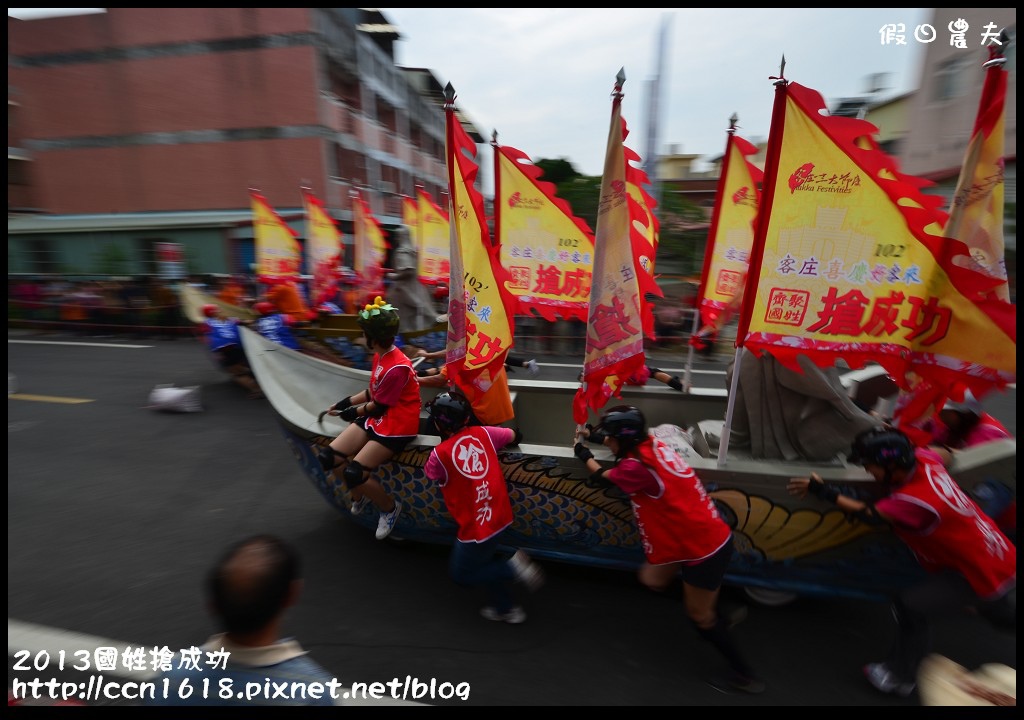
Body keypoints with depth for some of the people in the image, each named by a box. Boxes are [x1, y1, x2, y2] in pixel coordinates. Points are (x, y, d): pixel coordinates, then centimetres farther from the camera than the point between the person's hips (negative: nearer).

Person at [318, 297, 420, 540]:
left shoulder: (397, 368, -26)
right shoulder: (380, 355, 3)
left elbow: (379, 406, -16)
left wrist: (353, 412, 0)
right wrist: (345, 402, 13)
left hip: (397, 426, -9)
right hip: (376, 417, 9)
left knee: (355, 472, -18)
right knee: (329, 457, -1)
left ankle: (390, 507, 10)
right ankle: (360, 494, 25)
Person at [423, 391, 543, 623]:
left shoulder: (439, 454, -19)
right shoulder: (483, 432, -6)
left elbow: (430, 474, 5)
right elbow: (514, 436, 12)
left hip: (476, 526, -6)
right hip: (498, 516, 6)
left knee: (461, 573, 18)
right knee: (486, 559, 29)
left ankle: (511, 567, 2)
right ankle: (506, 608, 39)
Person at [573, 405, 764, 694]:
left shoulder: (636, 467, -28)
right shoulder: (651, 443, -6)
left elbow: (601, 476, -6)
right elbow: (624, 441, 20)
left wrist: (584, 453, 10)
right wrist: (592, 436, 20)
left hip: (704, 547, -8)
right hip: (711, 536, 8)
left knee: (699, 616, 14)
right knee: (652, 577, 18)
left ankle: (744, 674, 34)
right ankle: (714, 615, 29)